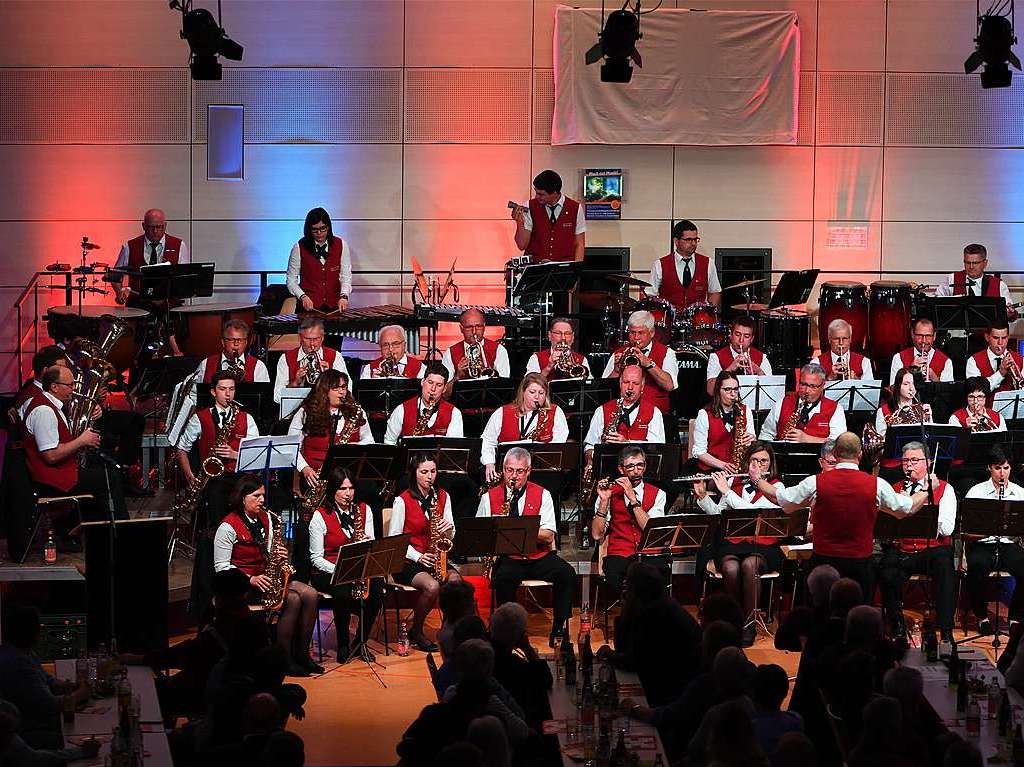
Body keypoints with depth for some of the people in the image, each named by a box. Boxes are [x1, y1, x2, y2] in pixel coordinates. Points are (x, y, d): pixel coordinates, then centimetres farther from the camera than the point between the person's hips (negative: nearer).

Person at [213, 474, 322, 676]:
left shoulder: (266, 519, 11)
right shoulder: (228, 526, -11)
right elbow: (221, 566, -12)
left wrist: (280, 555, -6)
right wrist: (251, 579, -23)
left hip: (265, 577, 7)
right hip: (241, 584, -7)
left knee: (310, 595, -14)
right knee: (291, 599, -26)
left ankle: (301, 654, -9)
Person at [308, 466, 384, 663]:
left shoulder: (364, 510, 7)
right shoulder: (320, 516, -6)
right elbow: (316, 558, -7)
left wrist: (368, 543, -18)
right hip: (328, 572, -4)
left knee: (377, 586, -27)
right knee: (343, 592, -35)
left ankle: (361, 641, -9)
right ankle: (343, 645, -15)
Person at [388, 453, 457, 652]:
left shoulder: (443, 497, 8)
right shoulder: (403, 500, -7)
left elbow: (451, 535, 11)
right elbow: (393, 539, -6)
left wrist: (448, 529, -14)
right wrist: (418, 557, -16)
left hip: (435, 558, 4)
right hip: (408, 562, -4)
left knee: (456, 581, -27)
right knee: (432, 586, -32)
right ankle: (416, 632, -9)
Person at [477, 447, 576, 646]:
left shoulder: (542, 495, 7)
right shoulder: (489, 497, 10)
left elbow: (548, 536, -3)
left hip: (539, 557, 1)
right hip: (507, 559, -1)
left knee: (567, 573, -26)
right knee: (504, 578, -35)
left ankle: (559, 627, -14)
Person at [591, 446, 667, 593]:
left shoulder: (657, 494, 10)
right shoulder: (610, 493, 8)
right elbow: (597, 535, -2)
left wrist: (632, 497, -13)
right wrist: (604, 500, -11)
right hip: (619, 555, -1)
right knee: (614, 580, -37)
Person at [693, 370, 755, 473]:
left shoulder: (746, 411, 10)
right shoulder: (705, 414, -2)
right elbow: (699, 451, -3)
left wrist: (751, 440, -11)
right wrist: (722, 465, -17)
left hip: (741, 468, 3)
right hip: (712, 470, -3)